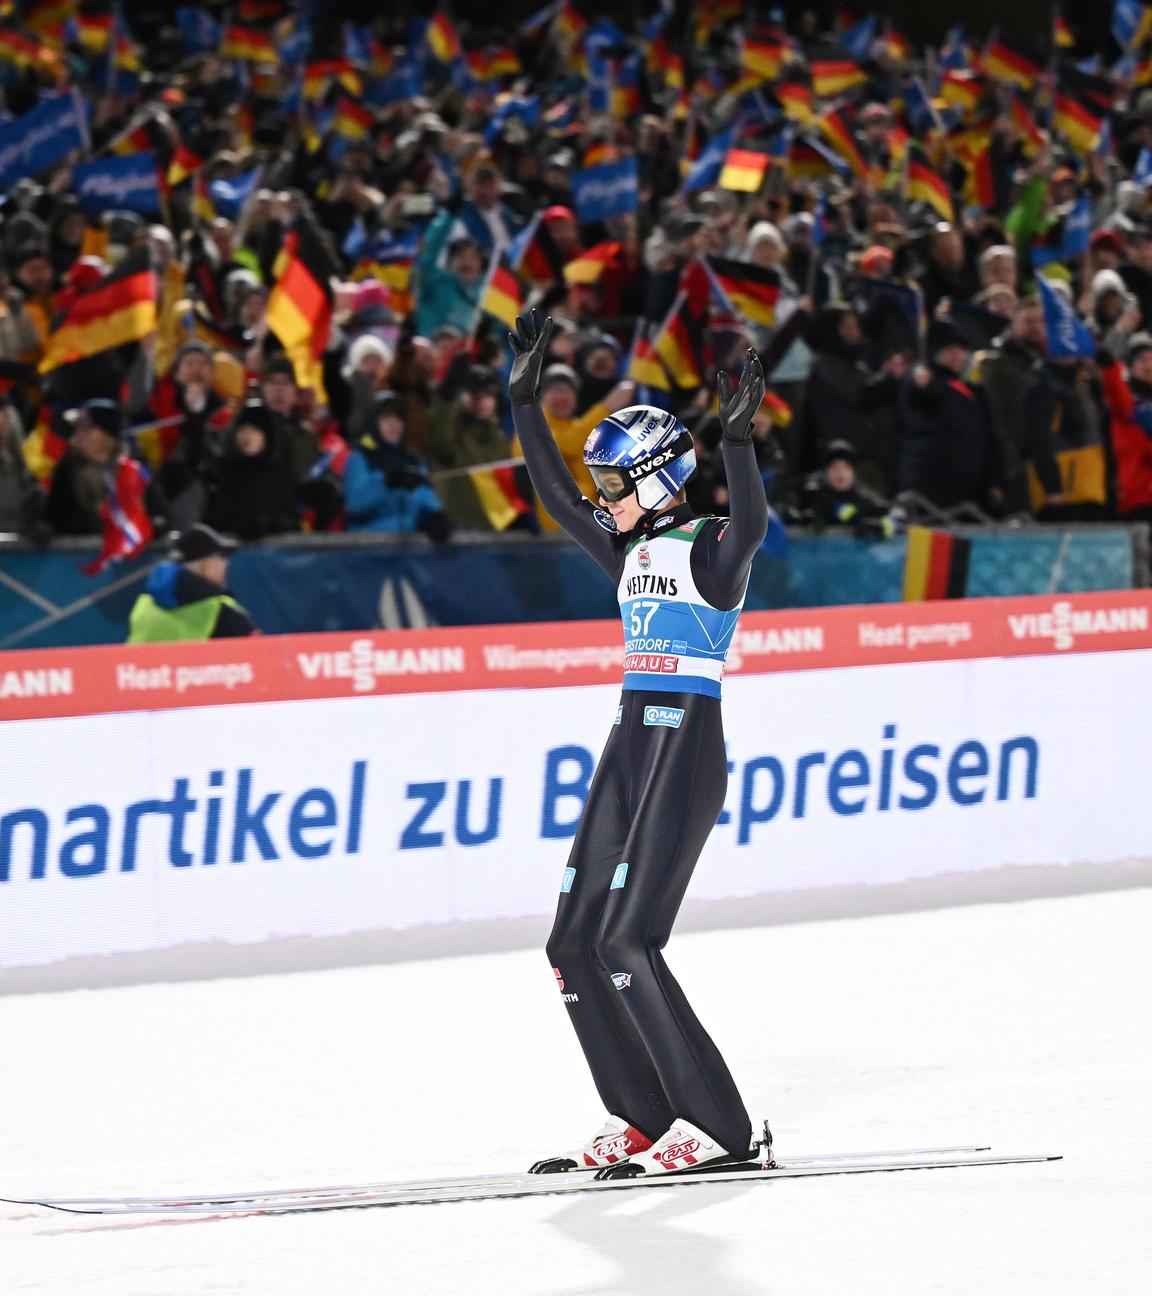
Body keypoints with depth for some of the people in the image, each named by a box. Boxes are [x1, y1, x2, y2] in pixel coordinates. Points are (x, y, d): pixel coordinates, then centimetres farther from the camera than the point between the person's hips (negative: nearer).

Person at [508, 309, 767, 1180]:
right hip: (630, 747, 9)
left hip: (687, 751, -9)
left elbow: (749, 528, -30)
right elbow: (555, 493, 25)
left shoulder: (710, 548, -8)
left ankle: (717, 1126, -14)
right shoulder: (632, 549, 16)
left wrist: (739, 439, -43)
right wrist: (527, 398, 23)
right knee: (574, 945, 4)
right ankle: (644, 1121, 9)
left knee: (625, 944, -16)